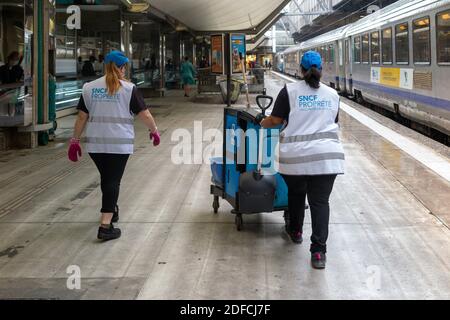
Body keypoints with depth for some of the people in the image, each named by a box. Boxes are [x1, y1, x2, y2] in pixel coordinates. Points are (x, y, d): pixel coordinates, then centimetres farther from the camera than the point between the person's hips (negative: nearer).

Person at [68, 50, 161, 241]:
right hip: (120, 144, -4)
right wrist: (154, 131, 12)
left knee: (106, 178, 21)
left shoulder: (89, 88, 5)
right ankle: (106, 226, -9)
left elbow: (82, 117, 6)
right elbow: (144, 114, -4)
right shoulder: (128, 89, -4)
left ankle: (111, 210, 42)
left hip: (95, 143, 4)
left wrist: (75, 141, 13)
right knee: (113, 181, -2)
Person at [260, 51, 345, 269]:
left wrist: (262, 124, 22)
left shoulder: (290, 91, 1)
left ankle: (295, 231, 40)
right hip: (327, 155, 1)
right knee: (320, 200, 0)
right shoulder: (332, 94, 12)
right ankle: (318, 251, -9)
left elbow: (275, 120, 2)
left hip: (296, 155, -1)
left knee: (296, 193, 22)